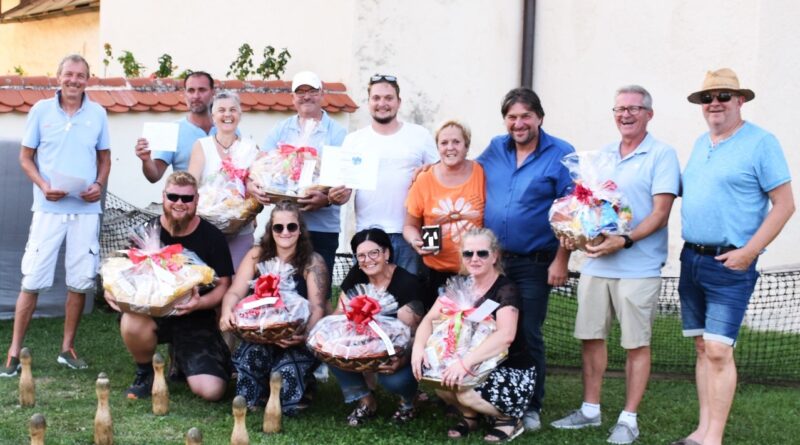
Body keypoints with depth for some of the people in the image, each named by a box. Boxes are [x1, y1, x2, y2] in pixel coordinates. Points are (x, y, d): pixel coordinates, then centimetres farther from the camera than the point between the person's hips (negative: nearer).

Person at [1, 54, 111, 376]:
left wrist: (99, 184, -5)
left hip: (86, 210, 2)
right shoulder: (41, 110, 2)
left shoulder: (98, 114, 6)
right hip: (49, 208, -2)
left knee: (81, 281, 5)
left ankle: (68, 347, 18)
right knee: (32, 280, -2)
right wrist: (43, 185, -12)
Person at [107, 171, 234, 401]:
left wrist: (200, 303, -25)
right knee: (131, 323, -37)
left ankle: (183, 359, 20)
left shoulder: (212, 236, -5)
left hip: (196, 320, -1)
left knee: (212, 391, -17)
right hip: (153, 311, 1)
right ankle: (145, 372, -2)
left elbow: (223, 285, -4)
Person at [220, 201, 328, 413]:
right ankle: (256, 395, 2)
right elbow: (235, 292, -2)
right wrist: (227, 311, -27)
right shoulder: (257, 255, 4)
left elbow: (317, 307, -11)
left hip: (296, 340, -2)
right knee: (252, 355, -30)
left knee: (288, 367, -28)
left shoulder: (312, 262, -3)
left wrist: (305, 334, -33)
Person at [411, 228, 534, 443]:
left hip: (513, 372, -6)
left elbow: (505, 336, -35)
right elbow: (430, 319, -3)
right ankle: (469, 415, 7)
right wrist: (419, 346, -24)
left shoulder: (506, 290, -18)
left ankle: (509, 419, -1)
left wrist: (467, 361, -46)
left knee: (467, 392, -32)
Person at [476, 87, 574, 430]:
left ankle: (530, 407, 16)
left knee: (528, 335, 2)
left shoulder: (561, 154, -7)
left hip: (534, 263, -4)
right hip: (491, 258, 4)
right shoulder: (495, 148, 7)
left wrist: (561, 260, -14)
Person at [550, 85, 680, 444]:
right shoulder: (602, 155, 14)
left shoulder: (662, 155, -5)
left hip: (638, 267, -6)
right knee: (591, 336, 10)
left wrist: (625, 240, -23)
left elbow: (660, 213, -11)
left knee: (636, 344, 2)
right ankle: (590, 410, 24)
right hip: (596, 264, 6)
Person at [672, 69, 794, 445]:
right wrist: (690, 249, 10)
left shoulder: (760, 142, -7)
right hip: (692, 258, 7)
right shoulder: (700, 143, 14)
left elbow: (784, 204, -10)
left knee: (718, 351, -9)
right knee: (702, 348, 10)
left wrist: (749, 252, -16)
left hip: (729, 263, -7)